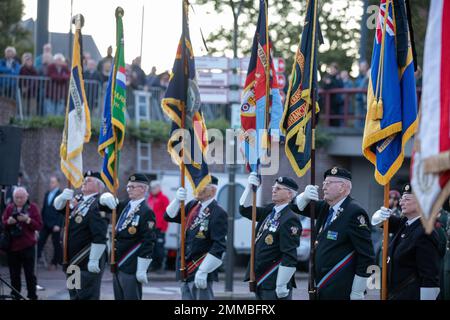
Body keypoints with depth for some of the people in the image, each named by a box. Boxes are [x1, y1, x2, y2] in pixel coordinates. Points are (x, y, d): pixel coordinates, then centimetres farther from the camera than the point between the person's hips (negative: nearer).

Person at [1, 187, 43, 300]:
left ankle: (32, 296, 5)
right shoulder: (9, 208, 9)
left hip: (27, 246, -3)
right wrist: (8, 222, -13)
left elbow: (39, 226, -5)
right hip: (12, 246, 3)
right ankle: (15, 296, 15)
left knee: (30, 273, 0)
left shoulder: (32, 207, 0)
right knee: (14, 274, 7)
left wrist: (28, 220, -19)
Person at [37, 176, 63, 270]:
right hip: (46, 223, 6)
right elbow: (44, 208, 16)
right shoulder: (47, 194, 11)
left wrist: (58, 225, -18)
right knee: (40, 241, -1)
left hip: (55, 224, -6)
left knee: (56, 244, 5)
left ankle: (55, 263, 15)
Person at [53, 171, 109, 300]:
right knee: (75, 296, 16)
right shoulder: (78, 201, 11)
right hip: (73, 261, 9)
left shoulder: (97, 205, -16)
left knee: (87, 296, -5)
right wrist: (63, 197, -10)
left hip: (87, 264, -9)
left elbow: (99, 236, -23)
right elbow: (58, 206, 14)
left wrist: (94, 260, -25)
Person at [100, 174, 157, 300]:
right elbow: (104, 199, 19)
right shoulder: (124, 206, 10)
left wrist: (142, 270, -20)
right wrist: (107, 198, -8)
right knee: (119, 298, 13)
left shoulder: (146, 212, -13)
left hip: (131, 268, -8)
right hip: (118, 266, 8)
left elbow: (148, 242, -17)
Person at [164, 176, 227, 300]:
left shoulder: (218, 213, -14)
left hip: (200, 274, -8)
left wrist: (203, 271, -21)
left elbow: (219, 246, -19)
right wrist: (177, 200, -6)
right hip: (186, 271, 8)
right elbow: (169, 216, 14)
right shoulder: (193, 206, 11)